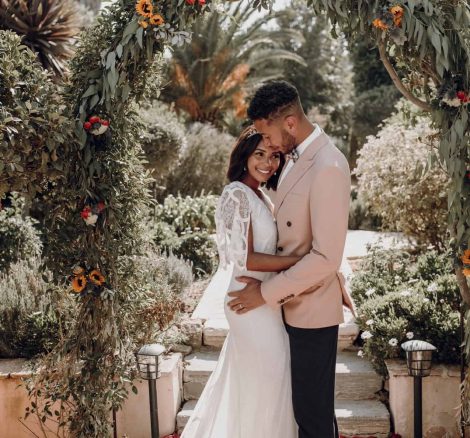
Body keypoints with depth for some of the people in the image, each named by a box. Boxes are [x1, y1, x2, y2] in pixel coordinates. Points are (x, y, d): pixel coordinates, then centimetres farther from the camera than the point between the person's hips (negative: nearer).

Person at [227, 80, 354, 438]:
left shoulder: (327, 169, -23)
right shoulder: (298, 156, 6)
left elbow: (326, 257, -25)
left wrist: (267, 293, -18)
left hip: (312, 308, -9)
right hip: (292, 300, 9)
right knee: (303, 400, 19)